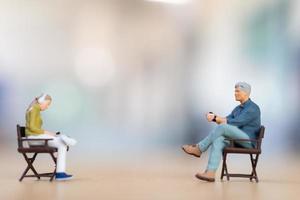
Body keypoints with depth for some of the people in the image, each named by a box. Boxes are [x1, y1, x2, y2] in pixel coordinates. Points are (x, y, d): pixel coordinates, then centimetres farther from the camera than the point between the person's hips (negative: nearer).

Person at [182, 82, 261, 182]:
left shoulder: (253, 108, -9)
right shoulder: (238, 108, 20)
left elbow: (237, 122, -20)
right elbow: (226, 120, 11)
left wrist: (215, 118, -19)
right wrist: (214, 117, -11)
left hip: (249, 141, -8)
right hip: (238, 140, 8)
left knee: (222, 127, -27)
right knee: (218, 140, -23)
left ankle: (199, 149, -15)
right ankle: (210, 173, -38)